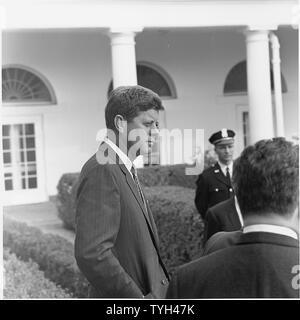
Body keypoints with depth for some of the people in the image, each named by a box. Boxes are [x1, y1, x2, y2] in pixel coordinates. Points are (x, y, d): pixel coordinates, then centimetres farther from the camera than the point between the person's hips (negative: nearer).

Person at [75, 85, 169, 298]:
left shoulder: (125, 170, 11)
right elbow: (91, 254, -27)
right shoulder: (102, 171, -19)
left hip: (147, 291, 9)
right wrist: (139, 297, -21)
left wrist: (159, 285, 4)